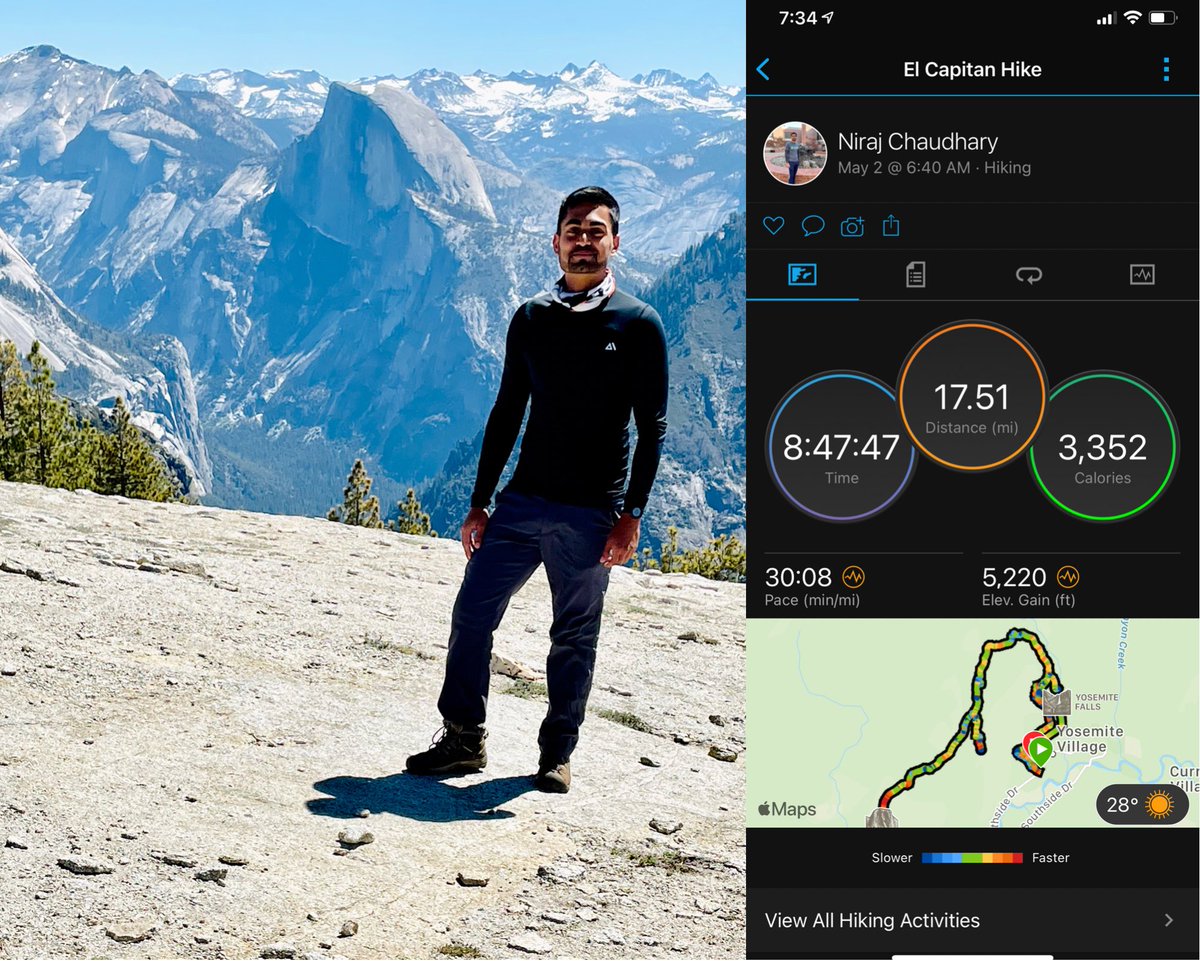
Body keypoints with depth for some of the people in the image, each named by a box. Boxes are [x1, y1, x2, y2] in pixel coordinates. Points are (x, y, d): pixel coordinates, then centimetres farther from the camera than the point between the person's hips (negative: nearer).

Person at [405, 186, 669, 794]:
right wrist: (479, 503, 10)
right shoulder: (531, 319, 9)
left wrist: (631, 515, -12)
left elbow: (652, 428, -4)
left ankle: (556, 754, 19)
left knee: (574, 638, 5)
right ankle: (462, 739, 14)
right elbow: (507, 413, 13)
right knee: (471, 614, 1)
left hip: (590, 515, -3)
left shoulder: (638, 325, -2)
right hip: (522, 502, 4)